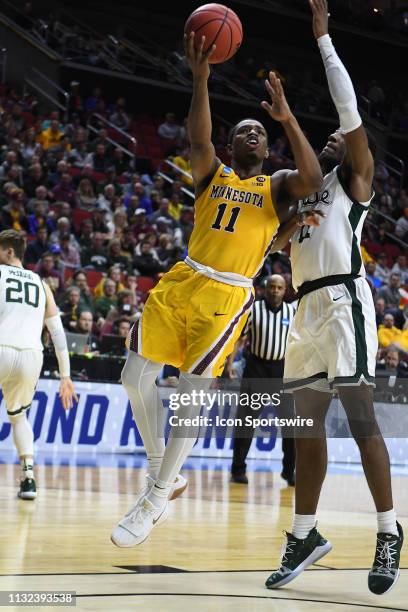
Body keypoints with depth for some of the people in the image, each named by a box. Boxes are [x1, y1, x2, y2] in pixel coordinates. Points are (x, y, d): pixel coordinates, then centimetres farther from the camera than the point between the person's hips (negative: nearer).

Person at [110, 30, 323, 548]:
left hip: (228, 297, -3)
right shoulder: (212, 174, 11)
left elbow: (312, 180, -14)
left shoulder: (278, 186, 9)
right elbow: (198, 141, -11)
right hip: (181, 284, 3)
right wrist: (200, 79, -25)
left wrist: (288, 120, -19)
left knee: (191, 392, -12)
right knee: (136, 376, -5)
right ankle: (161, 474, 16)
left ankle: (155, 501, 1)